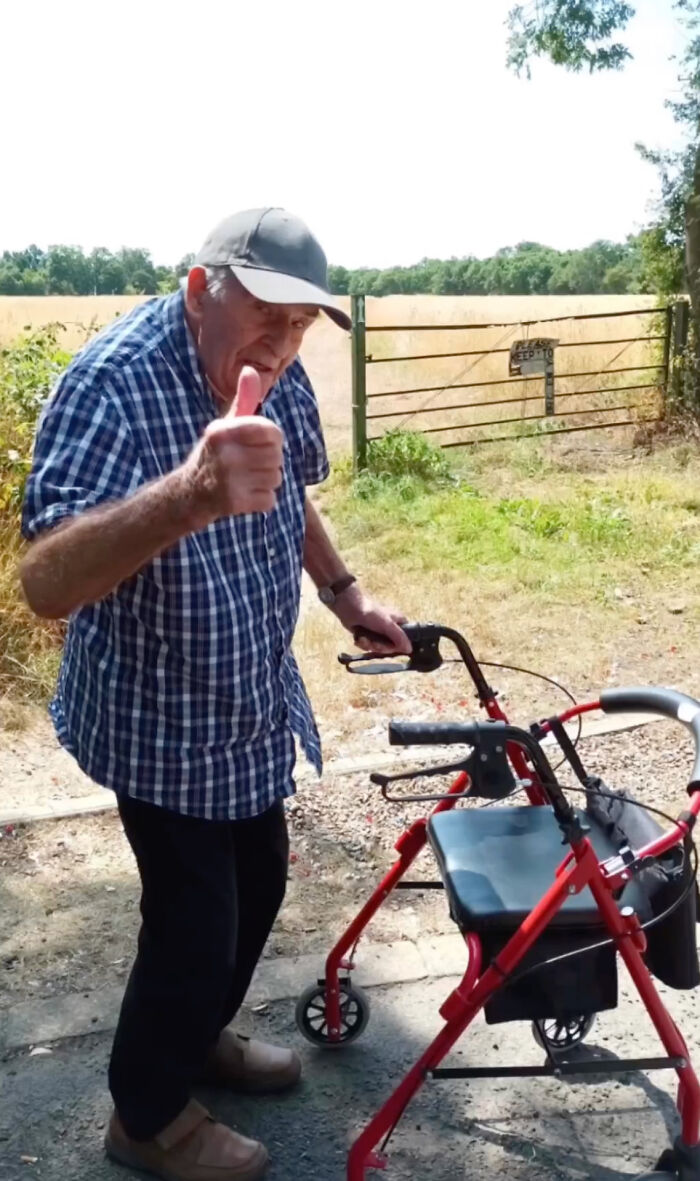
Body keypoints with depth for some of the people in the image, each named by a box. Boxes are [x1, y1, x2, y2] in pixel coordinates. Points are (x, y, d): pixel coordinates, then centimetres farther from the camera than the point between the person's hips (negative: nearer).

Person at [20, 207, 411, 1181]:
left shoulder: (275, 374, -4)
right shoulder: (114, 381, -28)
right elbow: (46, 583, -42)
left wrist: (346, 594, 9)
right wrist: (190, 494, -57)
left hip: (255, 703, 8)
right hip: (160, 720, -8)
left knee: (259, 880, 21)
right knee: (193, 918, 4)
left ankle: (199, 1035, 48)